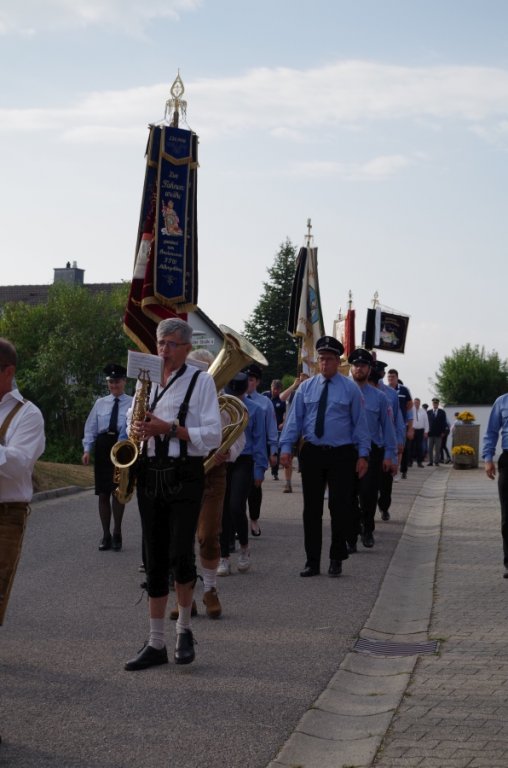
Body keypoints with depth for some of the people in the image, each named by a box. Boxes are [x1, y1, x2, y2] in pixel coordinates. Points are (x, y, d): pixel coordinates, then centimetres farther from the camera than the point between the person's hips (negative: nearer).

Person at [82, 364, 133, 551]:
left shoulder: (133, 403, 4)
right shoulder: (100, 403, 15)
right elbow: (90, 427, 13)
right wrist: (87, 449, 2)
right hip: (102, 446, 3)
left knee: (117, 490, -9)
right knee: (103, 493, 5)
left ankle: (117, 534, 5)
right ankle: (106, 535, 14)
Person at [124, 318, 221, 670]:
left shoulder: (201, 381, -2)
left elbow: (213, 435, -9)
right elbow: (134, 419, 23)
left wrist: (169, 428, -18)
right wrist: (138, 427, -1)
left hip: (184, 476, -5)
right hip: (150, 476, 5)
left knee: (180, 555, -14)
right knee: (155, 561, 7)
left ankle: (185, 628, 10)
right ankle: (156, 644, 13)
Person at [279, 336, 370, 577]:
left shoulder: (350, 389, 1)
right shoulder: (306, 387, 7)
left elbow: (360, 422, 1)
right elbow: (294, 419, 5)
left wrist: (363, 455, -5)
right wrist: (286, 447, -6)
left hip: (342, 455, -2)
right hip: (312, 453, 2)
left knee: (340, 508, 1)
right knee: (312, 509, 5)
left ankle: (336, 560, 14)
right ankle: (312, 561, 12)